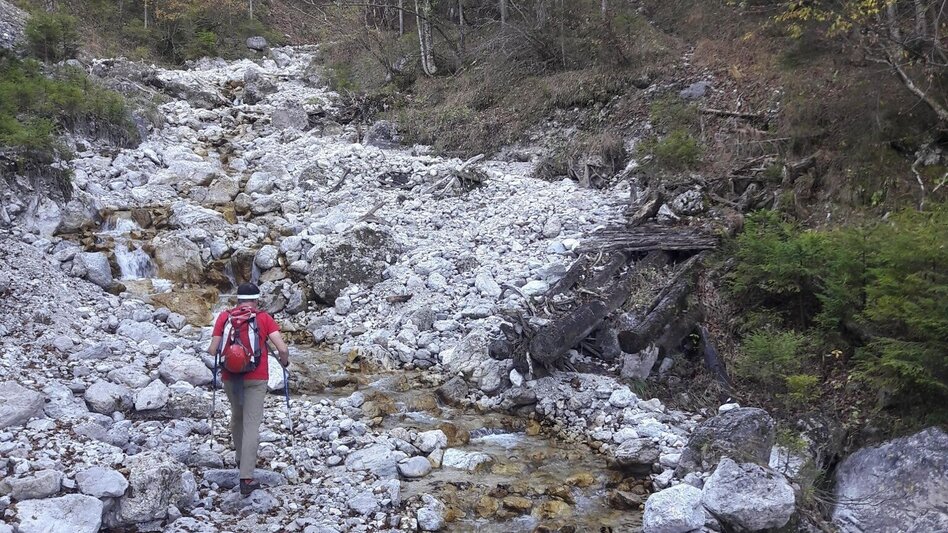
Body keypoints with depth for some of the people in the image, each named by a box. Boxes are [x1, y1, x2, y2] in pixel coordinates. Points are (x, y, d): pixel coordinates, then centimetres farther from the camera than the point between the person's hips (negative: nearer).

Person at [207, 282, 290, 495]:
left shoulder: (224, 317, 3)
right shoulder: (264, 318, -2)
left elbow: (213, 351, -2)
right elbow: (282, 348, -9)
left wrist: (210, 351, 21)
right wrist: (285, 361, 11)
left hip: (230, 377, 3)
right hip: (256, 378, -3)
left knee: (237, 415, 26)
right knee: (251, 425, -3)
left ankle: (241, 459, 40)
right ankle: (246, 478, -8)